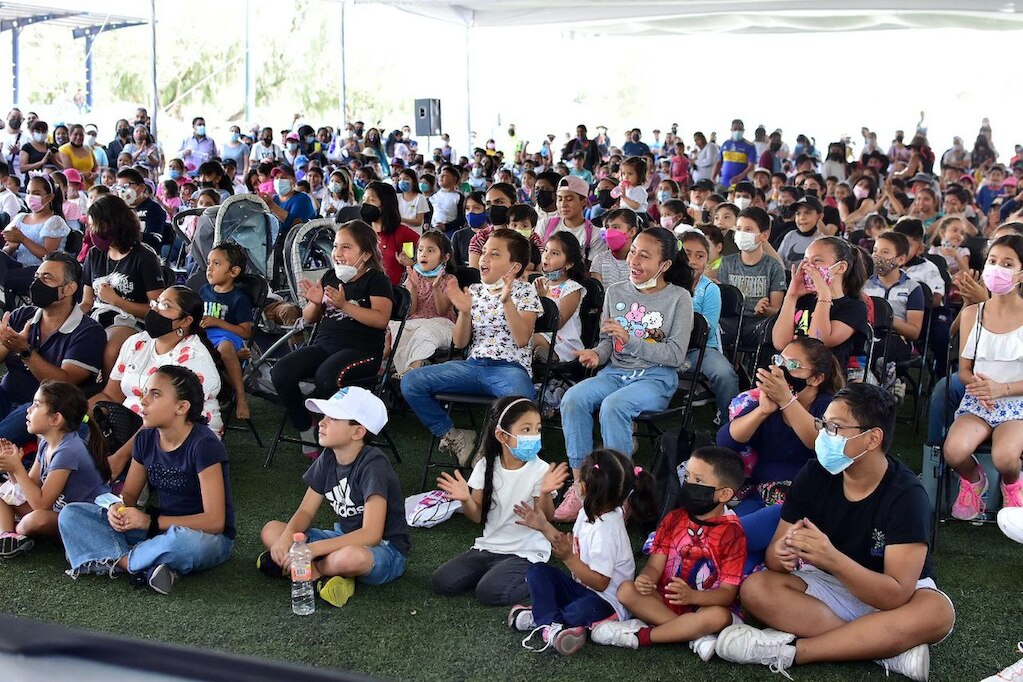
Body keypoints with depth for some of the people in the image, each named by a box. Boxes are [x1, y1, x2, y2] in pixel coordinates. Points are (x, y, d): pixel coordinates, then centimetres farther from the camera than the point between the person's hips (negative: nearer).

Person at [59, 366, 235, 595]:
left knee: (181, 541, -45)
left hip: (209, 538, -7)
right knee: (71, 514, -5)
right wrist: (118, 508, -13)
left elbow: (214, 521, -22)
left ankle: (119, 560, -15)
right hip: (159, 529, 7)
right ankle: (145, 566, -23)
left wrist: (152, 522, -23)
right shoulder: (146, 438, 1)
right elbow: (129, 494, 12)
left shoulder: (204, 445, -20)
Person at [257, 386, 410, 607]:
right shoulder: (328, 458, 0)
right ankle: (321, 577, -21)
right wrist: (287, 537, -18)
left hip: (385, 550, -8)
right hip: (344, 539, 8)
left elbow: (370, 535, -30)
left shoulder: (373, 465, -23)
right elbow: (306, 511, 5)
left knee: (351, 557, -42)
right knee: (271, 531, -3)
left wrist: (311, 549, -32)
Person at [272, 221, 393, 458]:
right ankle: (306, 432, -5)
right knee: (280, 372, -21)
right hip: (323, 344, 6)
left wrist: (344, 305, -21)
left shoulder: (376, 280, 2)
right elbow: (309, 318, 24)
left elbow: (381, 319, -14)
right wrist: (315, 303, 1)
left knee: (326, 376, -38)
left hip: (361, 349, -6)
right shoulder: (330, 276, 20)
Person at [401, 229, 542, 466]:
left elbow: (522, 339, -12)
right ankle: (454, 437, 0)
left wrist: (507, 302, -21)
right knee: (410, 382, -13)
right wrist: (464, 312, -7)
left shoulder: (525, 292, 3)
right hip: (473, 365, 5)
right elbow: (460, 343, 10)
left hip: (511, 367, -5)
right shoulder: (474, 291, 15)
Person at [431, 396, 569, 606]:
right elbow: (477, 516, 4)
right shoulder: (486, 466, -2)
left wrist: (545, 493, -32)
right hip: (489, 547, 5)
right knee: (441, 582, -8)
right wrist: (466, 499, -18)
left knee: (489, 593, -26)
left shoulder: (540, 470, -12)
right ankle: (493, 572, 11)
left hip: (525, 554, -4)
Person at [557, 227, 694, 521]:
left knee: (613, 405, -35)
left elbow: (676, 355, -8)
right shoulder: (615, 292, 12)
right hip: (615, 372, 4)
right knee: (572, 398, -26)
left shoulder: (678, 298, -1)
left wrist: (630, 340, -18)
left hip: (656, 378, -4)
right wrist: (597, 353, -7)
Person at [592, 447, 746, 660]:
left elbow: (728, 592, -13)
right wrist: (645, 579, -27)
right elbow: (655, 566, -1)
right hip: (664, 601, 4)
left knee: (718, 617, -37)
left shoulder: (731, 533, -9)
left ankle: (640, 636, -25)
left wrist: (692, 596, -33)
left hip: (705, 604, -4)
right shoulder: (673, 520, 4)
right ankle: (695, 634, -26)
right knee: (627, 590, -22)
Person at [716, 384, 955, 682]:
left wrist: (832, 559, -45)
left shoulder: (906, 494, -24)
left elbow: (896, 595, -31)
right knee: (755, 588, -22)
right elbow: (773, 557, -11)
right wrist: (782, 554, -36)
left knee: (937, 611, -36)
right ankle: (892, 646, -26)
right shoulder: (814, 475, -13)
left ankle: (788, 650, -33)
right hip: (831, 587, 4)